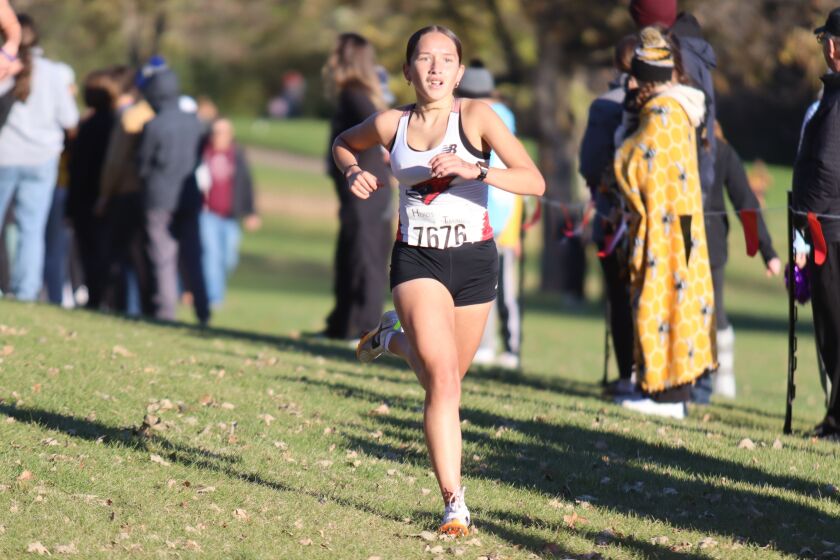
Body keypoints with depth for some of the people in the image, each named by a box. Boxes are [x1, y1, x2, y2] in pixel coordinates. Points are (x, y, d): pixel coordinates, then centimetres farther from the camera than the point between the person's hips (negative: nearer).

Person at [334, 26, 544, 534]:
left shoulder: (476, 116, -8)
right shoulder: (390, 124, 1)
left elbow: (535, 182, -15)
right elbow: (344, 143, 24)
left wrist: (475, 170, -28)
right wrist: (354, 173, 2)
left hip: (474, 258, 1)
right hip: (417, 258, -1)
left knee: (449, 375, 15)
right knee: (443, 379, -18)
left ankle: (393, 338, 47)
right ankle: (454, 503, -15)